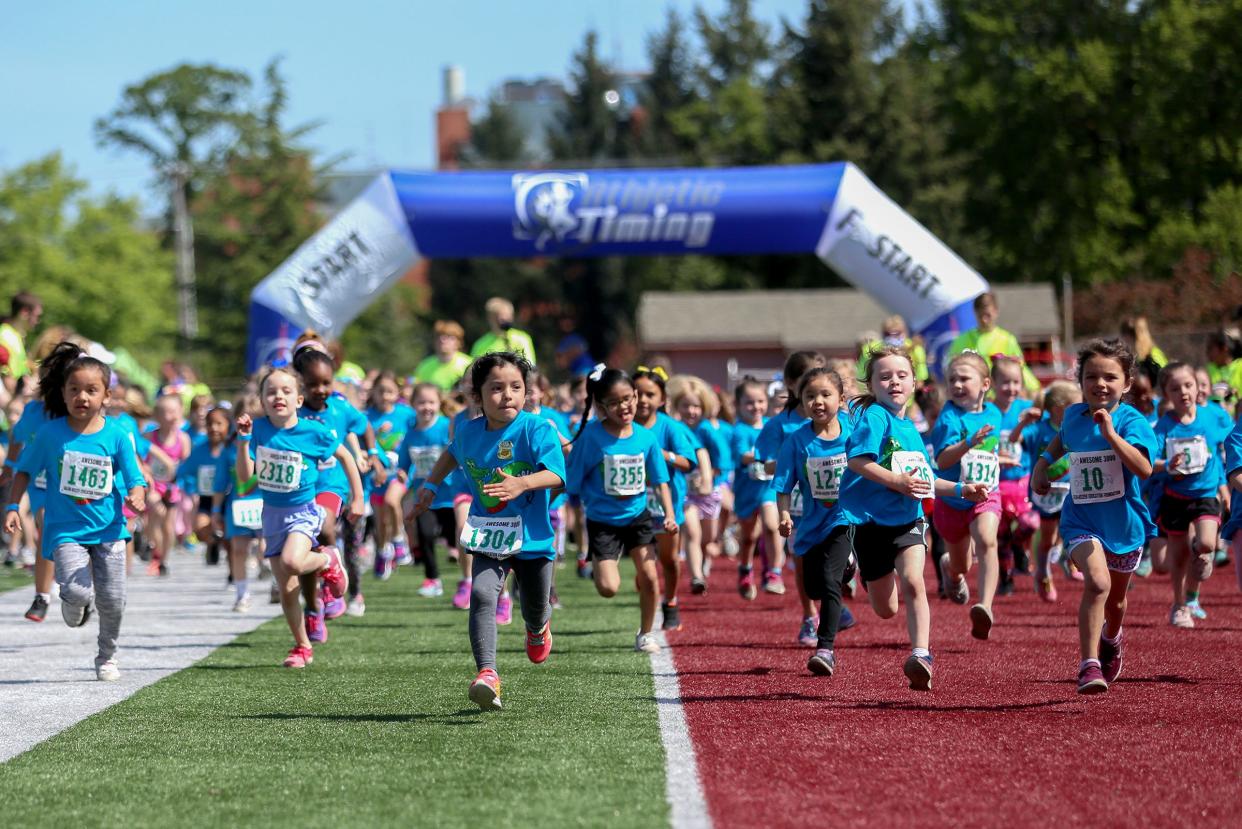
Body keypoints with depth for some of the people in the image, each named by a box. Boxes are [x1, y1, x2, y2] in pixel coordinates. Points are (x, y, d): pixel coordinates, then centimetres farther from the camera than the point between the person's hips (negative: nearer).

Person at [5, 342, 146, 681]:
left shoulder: (116, 436, -4)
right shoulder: (52, 433, -5)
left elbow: (135, 479, -2)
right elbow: (25, 470, 6)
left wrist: (136, 496, -24)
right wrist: (13, 507, -3)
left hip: (108, 529, 2)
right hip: (66, 530, -2)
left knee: (112, 599, 1)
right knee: (79, 592, -20)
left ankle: (107, 656, 27)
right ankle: (72, 603, 20)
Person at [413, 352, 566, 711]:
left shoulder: (537, 430, -15)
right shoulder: (470, 432, 0)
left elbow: (556, 475, -29)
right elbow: (453, 453, 26)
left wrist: (521, 484, -46)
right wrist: (430, 485, 24)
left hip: (533, 537, -2)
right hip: (488, 538, 2)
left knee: (535, 609, 16)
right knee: (482, 595, -24)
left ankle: (538, 629, 56)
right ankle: (487, 675, -30)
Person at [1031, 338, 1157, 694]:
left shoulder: (1131, 421, -15)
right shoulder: (1074, 415, -2)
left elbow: (1144, 468, -32)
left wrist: (1111, 434, -37)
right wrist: (1044, 461, 12)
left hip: (1124, 521, 0)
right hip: (1082, 521, 0)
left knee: (1115, 598, 21)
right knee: (1097, 582, -27)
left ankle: (1111, 639, 55)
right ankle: (1090, 665, -27)